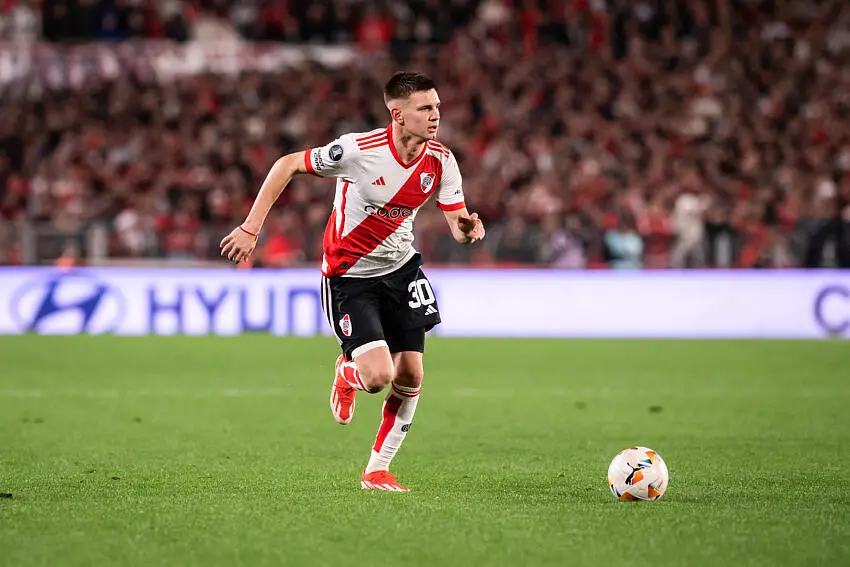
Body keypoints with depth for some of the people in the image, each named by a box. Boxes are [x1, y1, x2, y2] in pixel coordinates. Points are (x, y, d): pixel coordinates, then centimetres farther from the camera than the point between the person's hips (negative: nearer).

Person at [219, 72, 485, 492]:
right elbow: (287, 165, -13)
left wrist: (467, 229, -31)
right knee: (378, 376, -18)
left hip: (400, 268, 5)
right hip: (349, 276, -5)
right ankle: (346, 373, 21)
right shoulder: (358, 150, -25)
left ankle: (377, 471, 20)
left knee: (410, 377, 2)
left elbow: (457, 221, -4)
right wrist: (250, 229, -15)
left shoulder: (441, 161, -10)